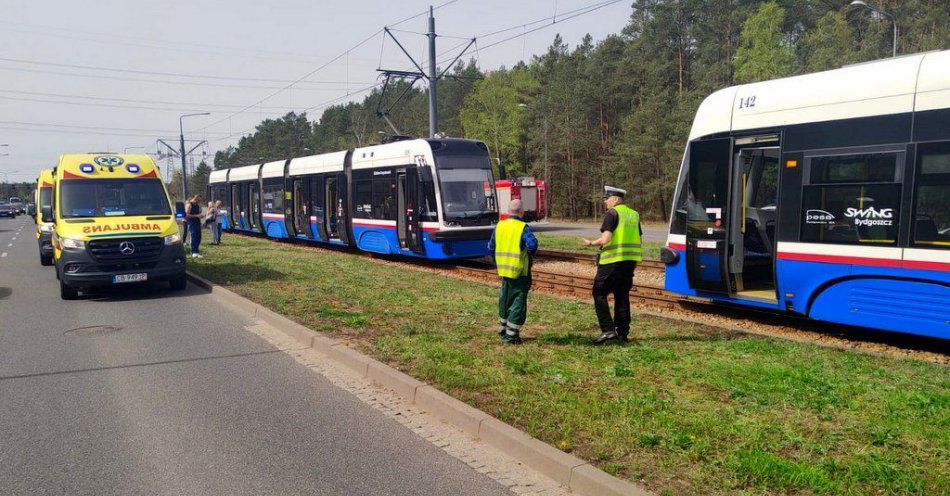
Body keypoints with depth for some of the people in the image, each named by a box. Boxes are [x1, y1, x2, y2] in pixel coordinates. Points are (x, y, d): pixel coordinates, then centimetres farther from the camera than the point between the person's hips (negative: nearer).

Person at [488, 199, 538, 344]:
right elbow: (532, 244, -26)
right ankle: (511, 335, 4)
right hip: (520, 272, -6)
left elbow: (491, 247, 10)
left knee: (505, 299, 20)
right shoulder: (523, 227, -13)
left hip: (504, 270, 6)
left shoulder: (499, 226, 4)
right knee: (518, 301, 2)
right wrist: (531, 256, -7)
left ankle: (503, 330, 31)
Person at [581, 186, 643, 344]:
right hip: (630, 261, 8)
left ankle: (608, 330, -6)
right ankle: (622, 333, 15)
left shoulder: (612, 213, -8)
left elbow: (605, 239, -18)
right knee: (622, 296, 13)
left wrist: (591, 243, -1)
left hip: (613, 261, -7)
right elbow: (638, 240, 16)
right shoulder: (634, 214, 16)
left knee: (599, 293, 1)